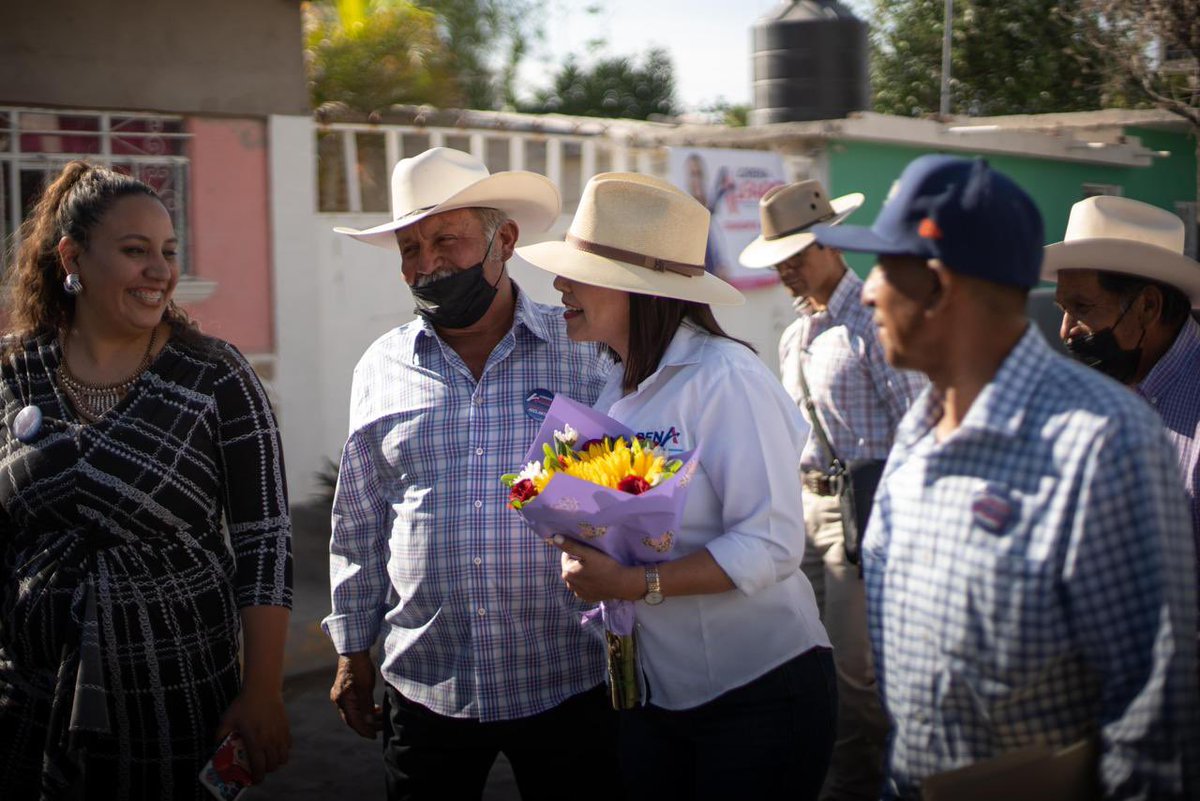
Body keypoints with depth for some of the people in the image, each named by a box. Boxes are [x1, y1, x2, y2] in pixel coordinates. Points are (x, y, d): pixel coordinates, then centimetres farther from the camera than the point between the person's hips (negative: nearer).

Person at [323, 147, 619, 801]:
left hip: (567, 686, -2)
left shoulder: (584, 353, -3)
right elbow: (357, 526, 12)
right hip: (424, 690, 2)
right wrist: (352, 652, 12)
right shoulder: (382, 369, 5)